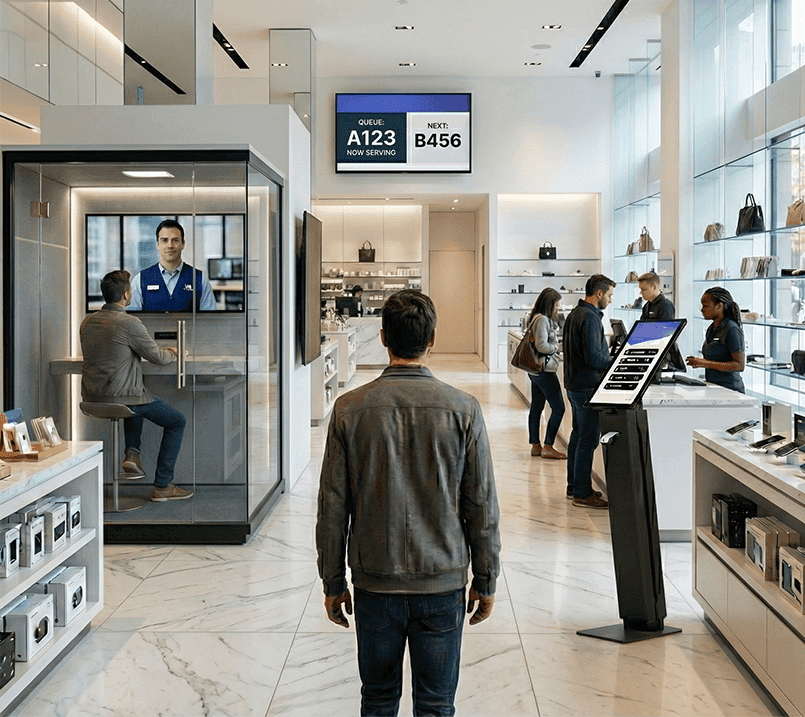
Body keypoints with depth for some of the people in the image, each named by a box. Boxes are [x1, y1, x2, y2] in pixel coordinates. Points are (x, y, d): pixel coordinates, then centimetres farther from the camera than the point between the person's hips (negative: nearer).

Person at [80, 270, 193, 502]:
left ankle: (132, 452, 24)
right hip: (120, 398, -8)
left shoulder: (87, 322, 7)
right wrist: (171, 353, 15)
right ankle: (162, 486, 8)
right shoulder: (129, 323, -17)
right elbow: (157, 356, -9)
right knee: (176, 422, 9)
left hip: (92, 398, 8)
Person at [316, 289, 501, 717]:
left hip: (374, 582, 1)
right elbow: (482, 506, -5)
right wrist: (485, 581, 7)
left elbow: (332, 506, -4)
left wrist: (333, 584, 7)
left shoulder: (350, 409, -8)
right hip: (443, 583, 0)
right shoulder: (463, 409, -9)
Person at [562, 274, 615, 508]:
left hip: (574, 383, 11)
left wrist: (612, 359, 19)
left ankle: (574, 486, 26)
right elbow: (593, 357, -23)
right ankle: (582, 494, 0)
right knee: (588, 439, -5)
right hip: (587, 386, -11)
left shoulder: (574, 314, 14)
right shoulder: (590, 317, -18)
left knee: (578, 435, 17)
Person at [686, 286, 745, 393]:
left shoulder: (732, 329, -9)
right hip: (712, 388, 8)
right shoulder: (711, 329, 16)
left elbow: (740, 365, -15)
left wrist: (706, 363, -18)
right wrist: (699, 361, 8)